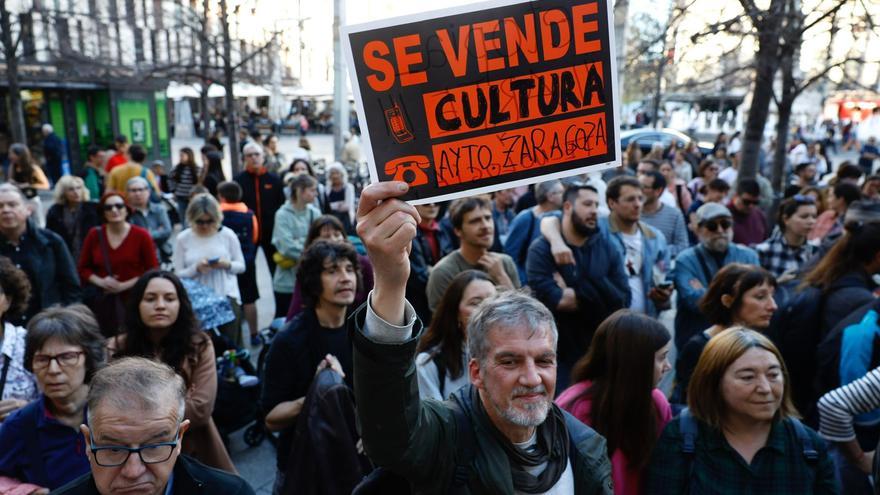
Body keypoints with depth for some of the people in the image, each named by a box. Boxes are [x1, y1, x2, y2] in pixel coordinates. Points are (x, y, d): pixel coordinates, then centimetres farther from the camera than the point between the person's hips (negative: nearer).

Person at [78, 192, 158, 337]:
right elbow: (83, 268, 13)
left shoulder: (141, 235, -4)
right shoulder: (95, 235, 5)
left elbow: (152, 271, -3)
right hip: (102, 301, 2)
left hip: (134, 300, -2)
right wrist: (101, 282, -6)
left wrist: (124, 285, -11)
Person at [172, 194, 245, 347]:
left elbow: (241, 266, 6)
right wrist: (196, 268, -19)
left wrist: (227, 264, -15)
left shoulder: (227, 234, -1)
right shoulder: (183, 238, -1)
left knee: (231, 345, 5)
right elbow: (178, 274, 0)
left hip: (227, 297, 0)